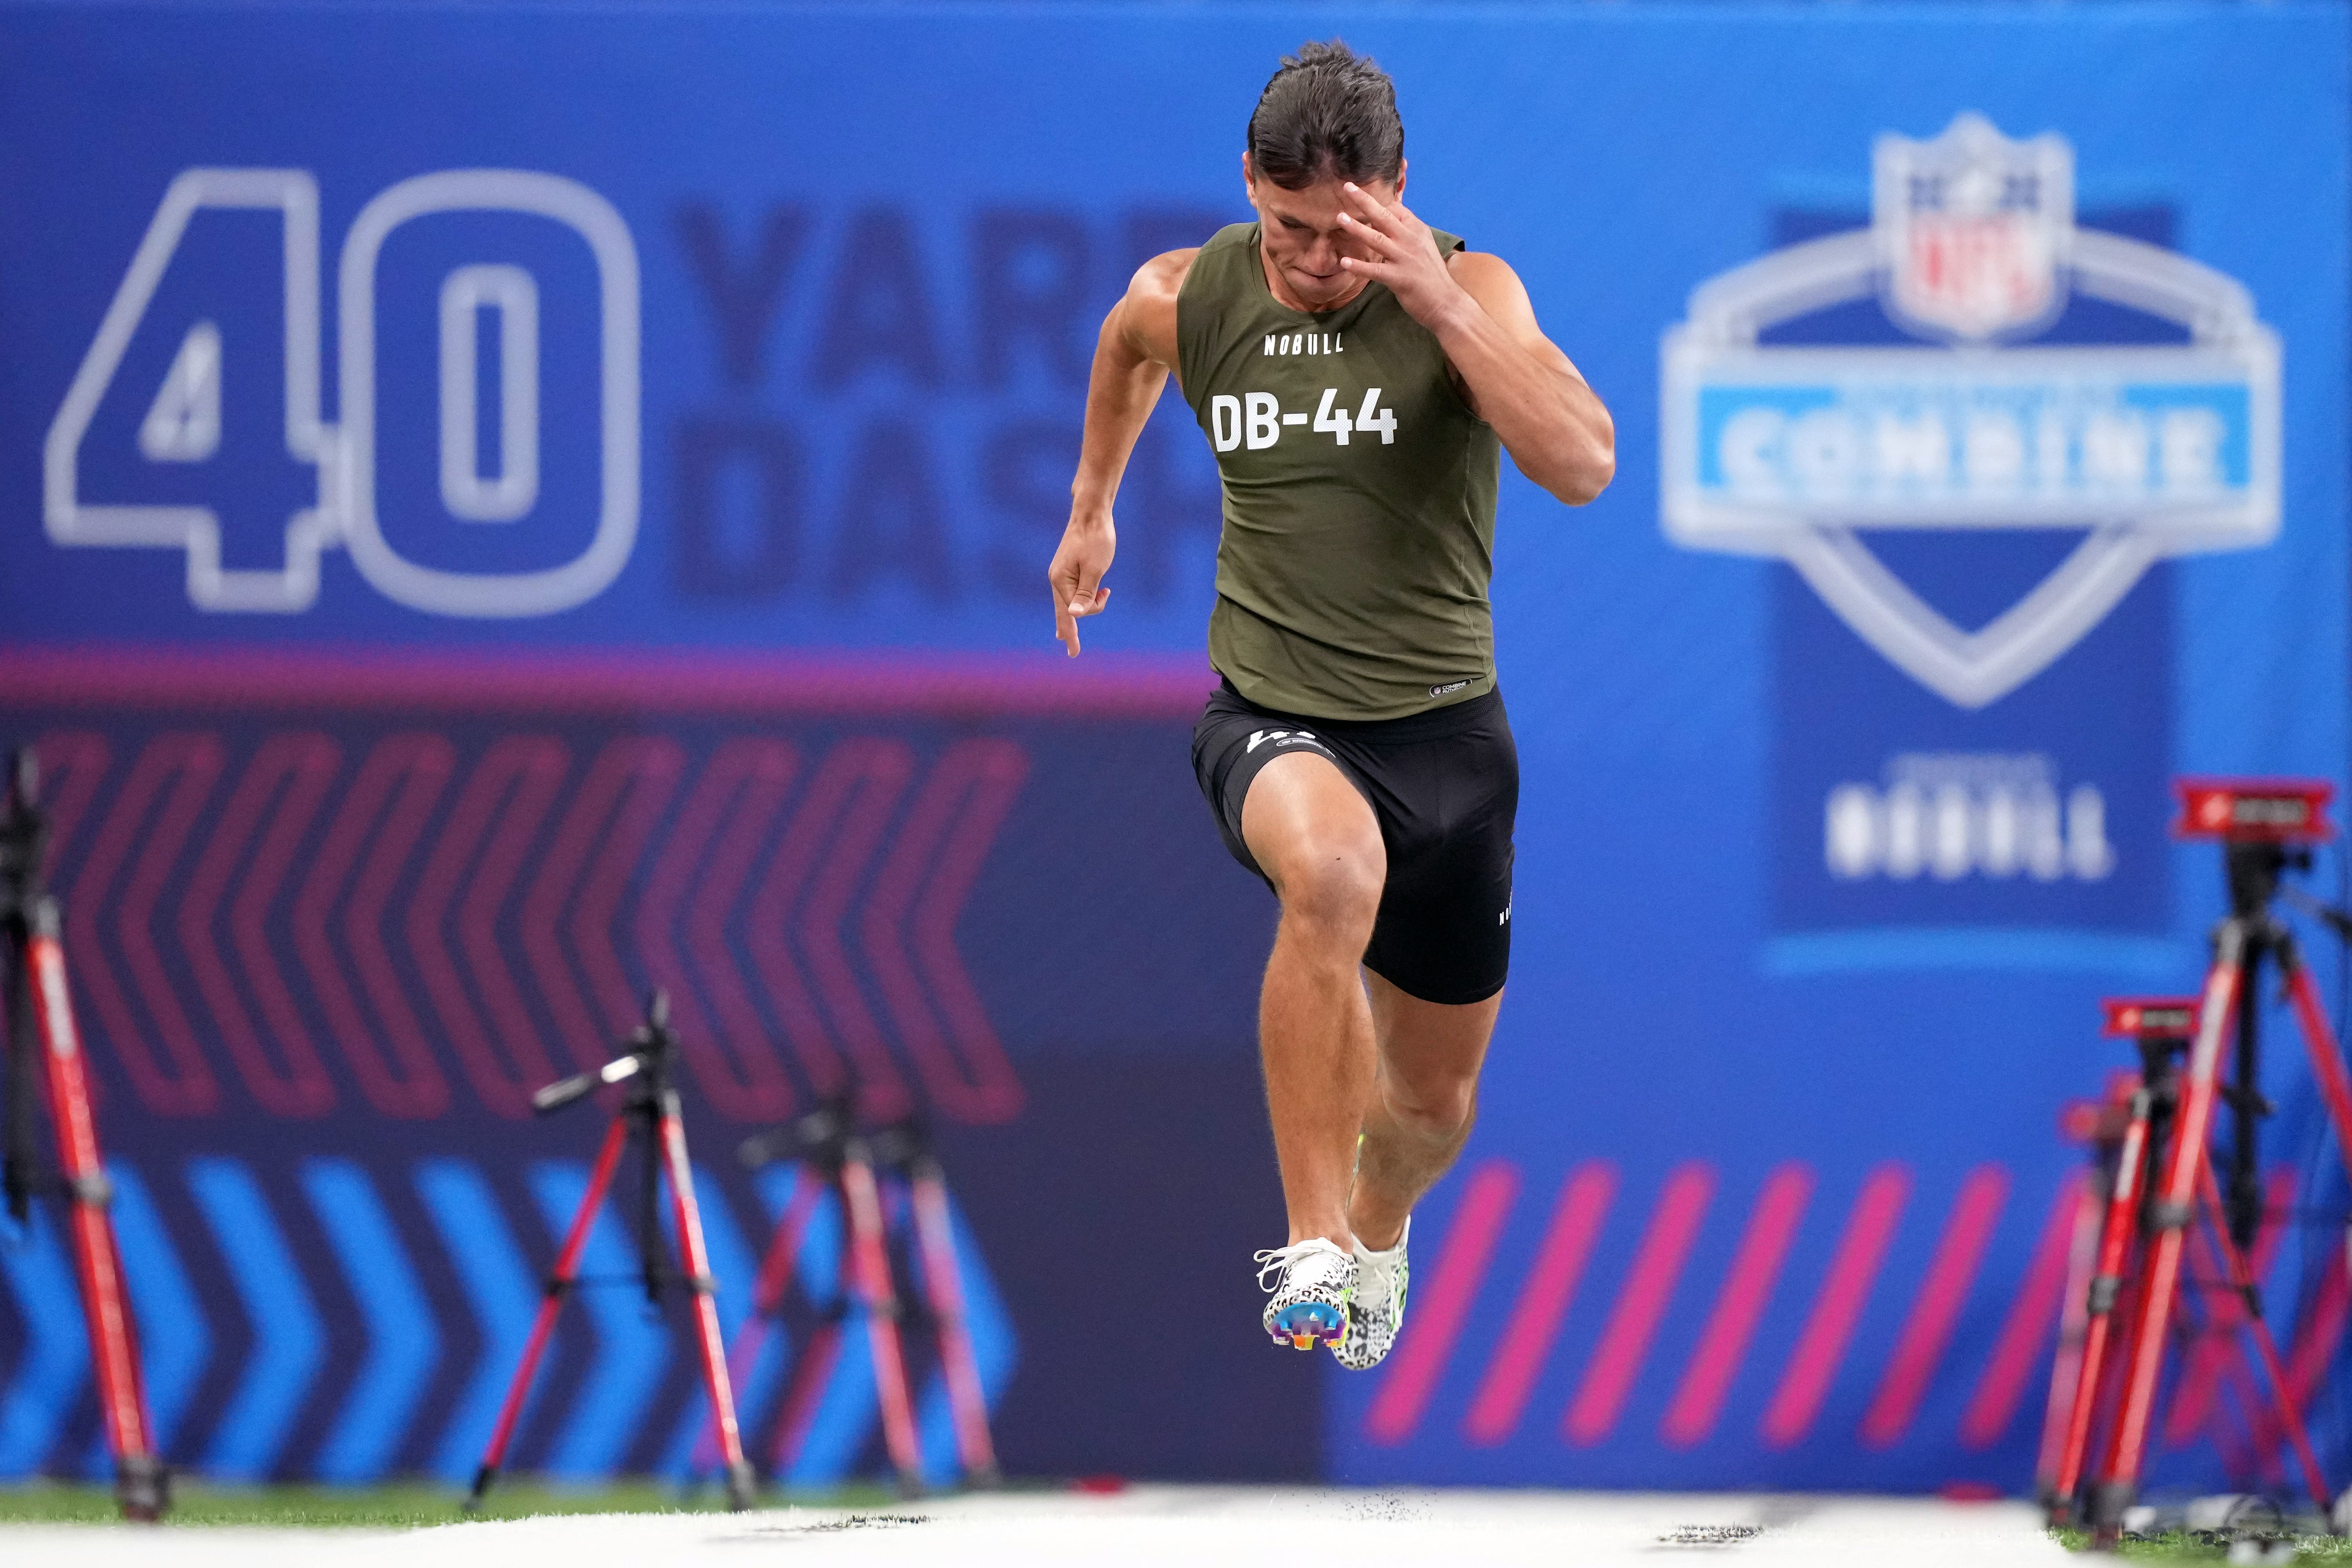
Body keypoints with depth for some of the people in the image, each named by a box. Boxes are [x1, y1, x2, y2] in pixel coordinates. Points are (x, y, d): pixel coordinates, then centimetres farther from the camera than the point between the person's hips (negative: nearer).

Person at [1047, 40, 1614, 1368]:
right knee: (1332, 869, -39)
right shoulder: (1186, 298, -5)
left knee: (1434, 1102, 14)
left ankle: (1377, 1223, 53)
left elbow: (1585, 466, -28)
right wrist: (1092, 508, 32)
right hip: (1272, 716, -1)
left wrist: (1439, 305, -34)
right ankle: (1312, 1243, -32)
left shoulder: (1468, 290, -12)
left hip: (1442, 724, 1)